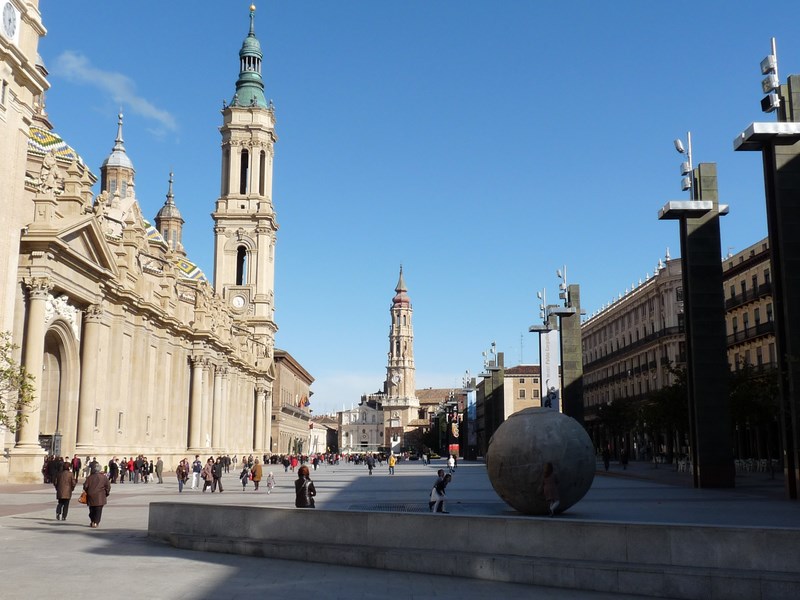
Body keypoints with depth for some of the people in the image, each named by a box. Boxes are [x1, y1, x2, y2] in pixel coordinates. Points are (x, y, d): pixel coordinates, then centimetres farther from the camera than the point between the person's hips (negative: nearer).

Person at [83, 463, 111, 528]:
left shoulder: (89, 477, -3)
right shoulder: (103, 477, -4)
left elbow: (85, 486, -3)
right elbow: (108, 486, -3)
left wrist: (88, 492, 16)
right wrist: (106, 493, 11)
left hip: (91, 496, 1)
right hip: (100, 497, -1)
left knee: (92, 510, 17)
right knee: (98, 510, 2)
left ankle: (92, 522, 22)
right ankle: (96, 523, -6)